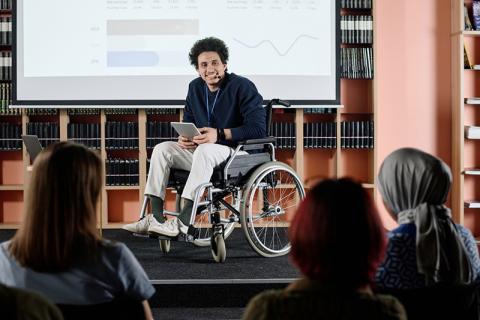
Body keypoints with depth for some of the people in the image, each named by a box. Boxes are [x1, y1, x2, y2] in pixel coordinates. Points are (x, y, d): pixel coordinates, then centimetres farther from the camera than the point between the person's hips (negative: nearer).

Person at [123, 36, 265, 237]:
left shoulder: (243, 87, -11)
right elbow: (188, 123, 19)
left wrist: (220, 134, -29)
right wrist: (184, 138, -7)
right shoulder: (195, 88, 9)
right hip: (200, 151, 7)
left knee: (205, 150, -36)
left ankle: (184, 222, -40)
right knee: (162, 149, -11)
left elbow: (258, 128, -19)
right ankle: (155, 218, -19)